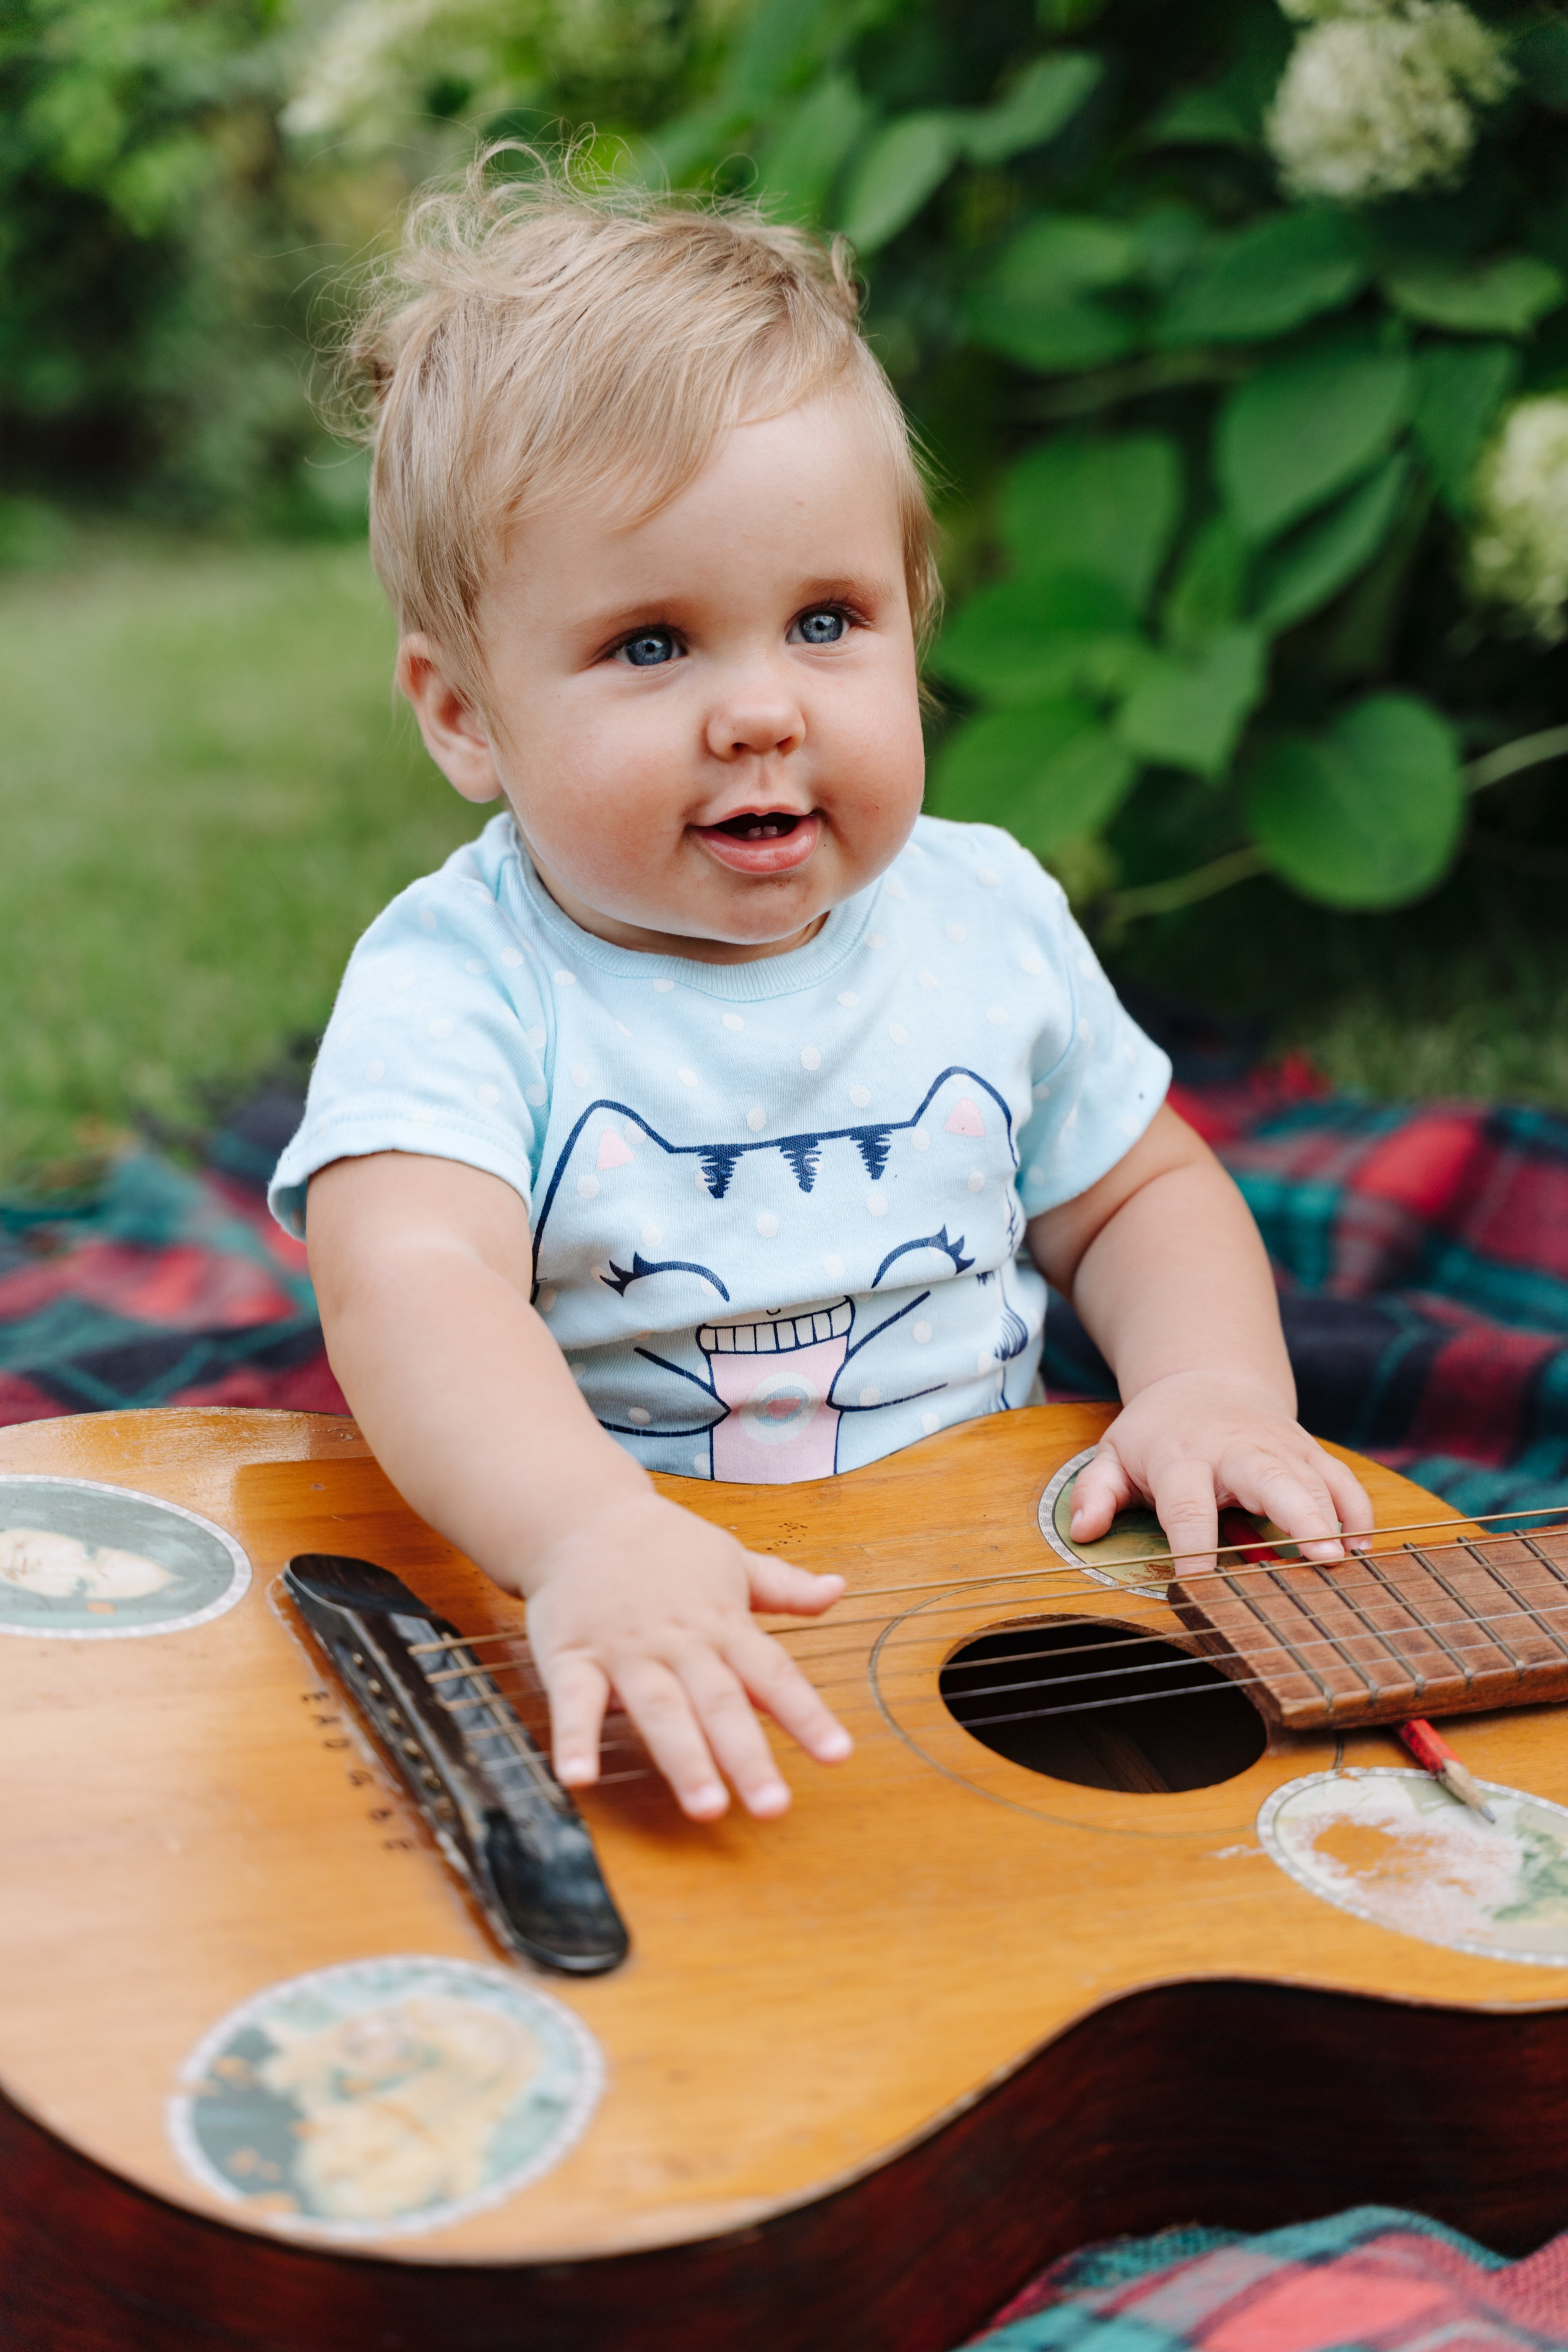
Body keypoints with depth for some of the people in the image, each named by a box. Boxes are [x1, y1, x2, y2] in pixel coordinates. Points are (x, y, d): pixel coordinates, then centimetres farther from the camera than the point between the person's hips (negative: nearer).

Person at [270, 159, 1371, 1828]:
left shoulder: (989, 918, 4)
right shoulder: (458, 984, -12)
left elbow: (1139, 1195, 16)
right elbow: (408, 1280, -29)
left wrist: (1214, 1388, -5)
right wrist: (596, 1540, -48)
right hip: (606, 1642, -3)